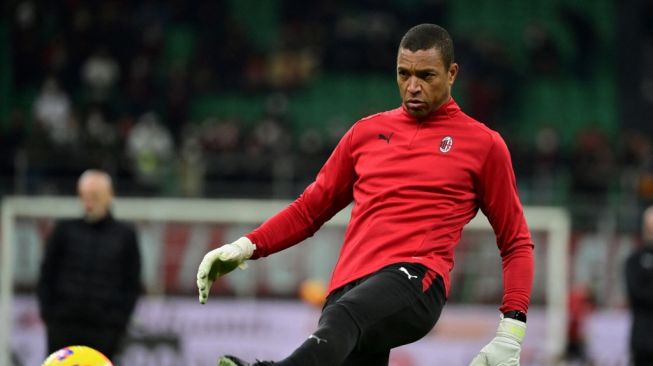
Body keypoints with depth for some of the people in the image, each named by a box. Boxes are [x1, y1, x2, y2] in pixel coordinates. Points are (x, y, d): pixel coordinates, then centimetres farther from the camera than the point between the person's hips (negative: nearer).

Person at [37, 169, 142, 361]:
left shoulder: (125, 235, 7)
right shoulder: (65, 230, 8)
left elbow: (132, 284, 7)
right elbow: (47, 275, 10)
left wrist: (119, 322, -3)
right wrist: (48, 314, 0)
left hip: (104, 330, -1)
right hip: (63, 327, 1)